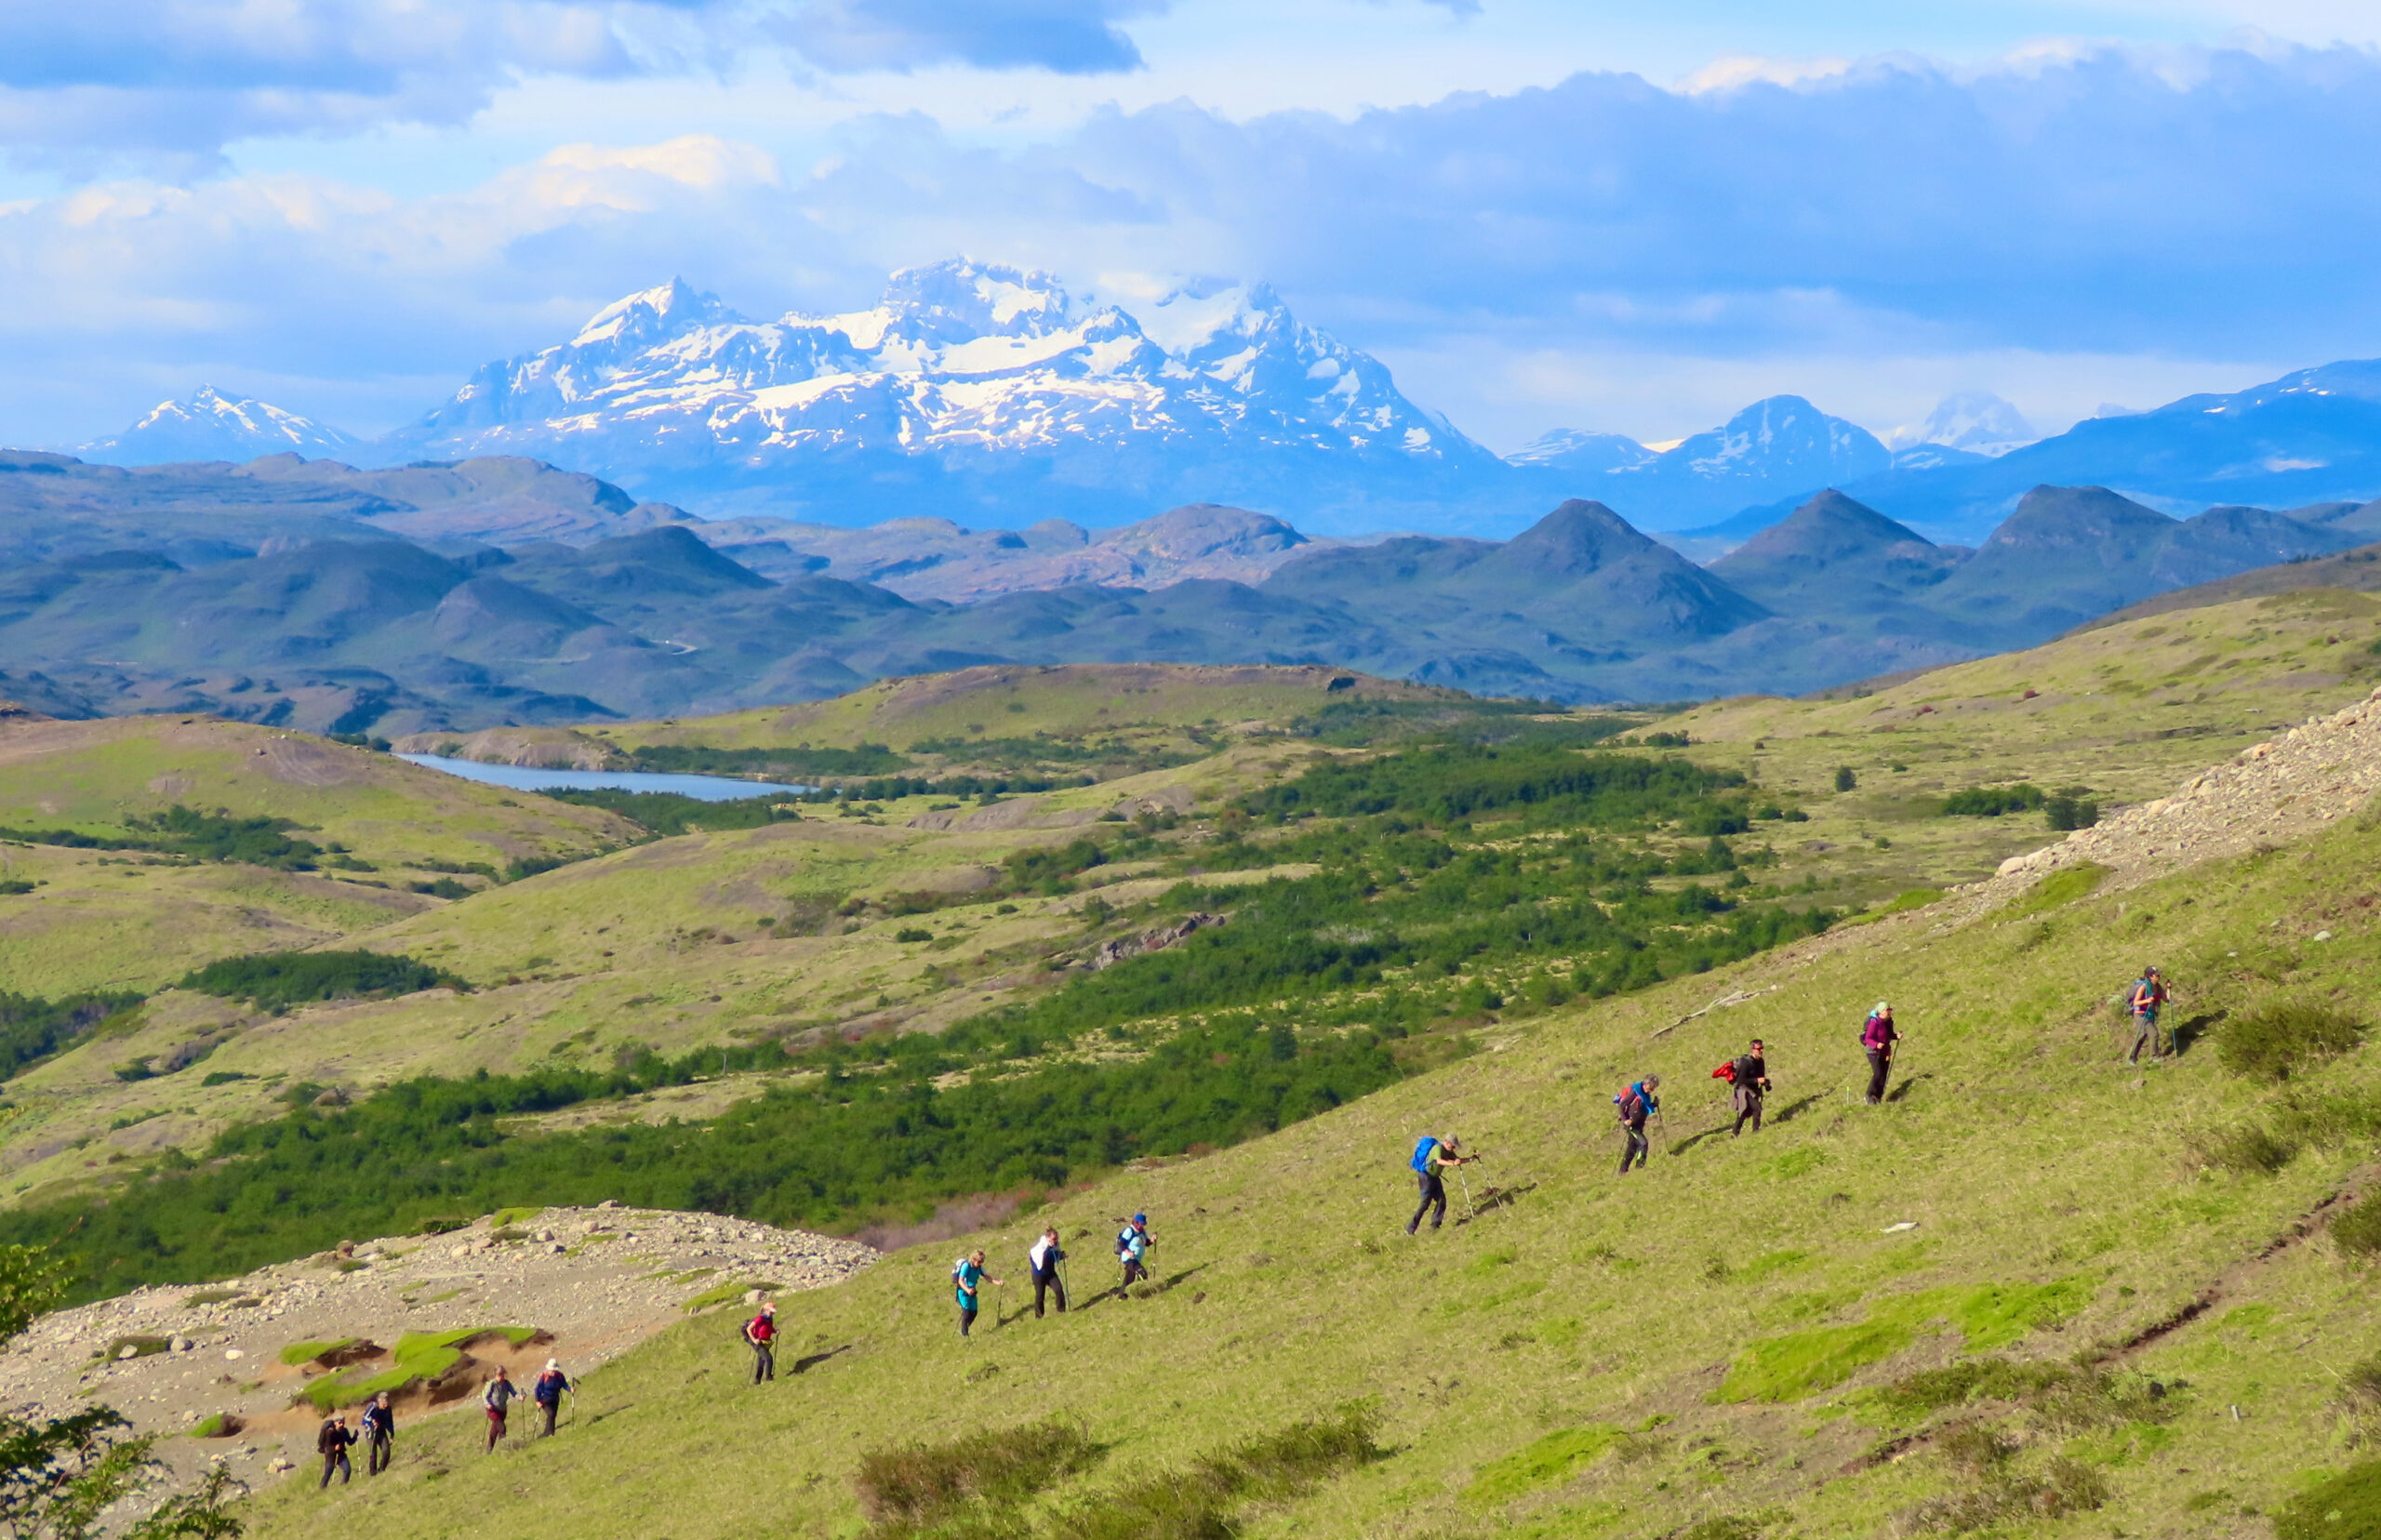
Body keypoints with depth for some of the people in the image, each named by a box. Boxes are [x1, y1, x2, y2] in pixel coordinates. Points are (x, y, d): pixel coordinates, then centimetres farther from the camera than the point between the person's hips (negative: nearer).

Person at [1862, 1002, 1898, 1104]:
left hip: (1885, 1052, 8)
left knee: (1884, 1074, 7)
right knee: (1878, 1074, -17)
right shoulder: (1874, 1022, -20)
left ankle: (1878, 1097, 17)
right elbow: (1868, 1039, -22)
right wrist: (1876, 1045, -38)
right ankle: (1870, 1096, -5)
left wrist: (1896, 1036, -3)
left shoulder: (1888, 1022, 3)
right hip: (1874, 1052, -8)